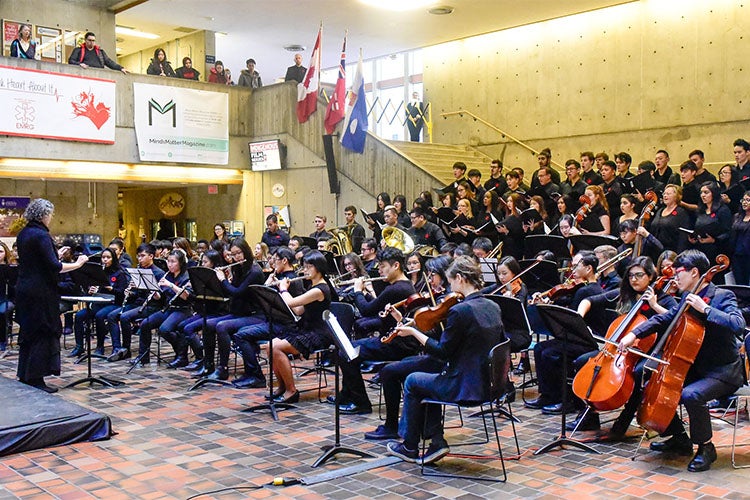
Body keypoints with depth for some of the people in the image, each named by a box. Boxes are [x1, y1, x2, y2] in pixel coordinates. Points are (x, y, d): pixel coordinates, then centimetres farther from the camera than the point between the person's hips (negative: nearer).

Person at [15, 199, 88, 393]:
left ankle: (24, 375, 25)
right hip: (40, 292, -9)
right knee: (43, 333, -1)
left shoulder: (23, 234, 11)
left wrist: (56, 255, 25)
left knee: (28, 332, 17)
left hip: (24, 289, 9)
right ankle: (36, 378, 2)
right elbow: (54, 267, -22)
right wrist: (78, 264, -13)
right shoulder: (41, 235, -17)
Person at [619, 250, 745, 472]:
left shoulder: (722, 296, -14)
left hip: (723, 372, -8)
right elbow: (663, 319, 9)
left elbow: (737, 324, -31)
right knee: (652, 386, 3)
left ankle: (706, 448, -10)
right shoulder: (688, 298, 8)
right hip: (696, 367, 9)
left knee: (691, 394, -34)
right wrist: (634, 333, -4)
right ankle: (679, 439, 18)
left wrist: (704, 308, -31)